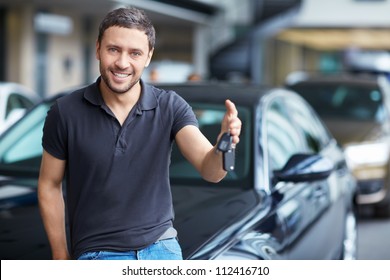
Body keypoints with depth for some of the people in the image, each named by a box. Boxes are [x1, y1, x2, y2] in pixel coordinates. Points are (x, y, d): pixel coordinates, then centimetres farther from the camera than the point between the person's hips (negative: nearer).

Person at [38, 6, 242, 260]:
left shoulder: (170, 107, -8)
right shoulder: (66, 112, -10)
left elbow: (210, 170, -18)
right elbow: (49, 186, 1)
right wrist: (62, 257, 3)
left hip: (162, 248, 2)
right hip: (98, 254, -1)